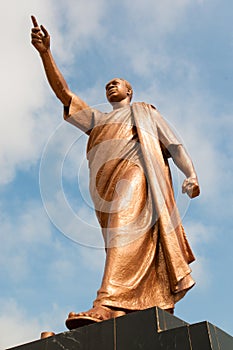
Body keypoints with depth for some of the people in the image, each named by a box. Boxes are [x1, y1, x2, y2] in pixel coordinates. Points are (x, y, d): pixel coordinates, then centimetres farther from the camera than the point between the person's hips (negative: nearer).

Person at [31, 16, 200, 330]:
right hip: (107, 183, 4)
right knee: (123, 236, -13)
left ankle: (108, 304, -44)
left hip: (138, 170, -4)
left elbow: (173, 144, 19)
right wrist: (45, 53, 20)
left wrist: (191, 174, 0)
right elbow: (63, 92, 30)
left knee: (128, 230, -28)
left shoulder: (144, 110, 32)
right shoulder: (96, 119, 39)